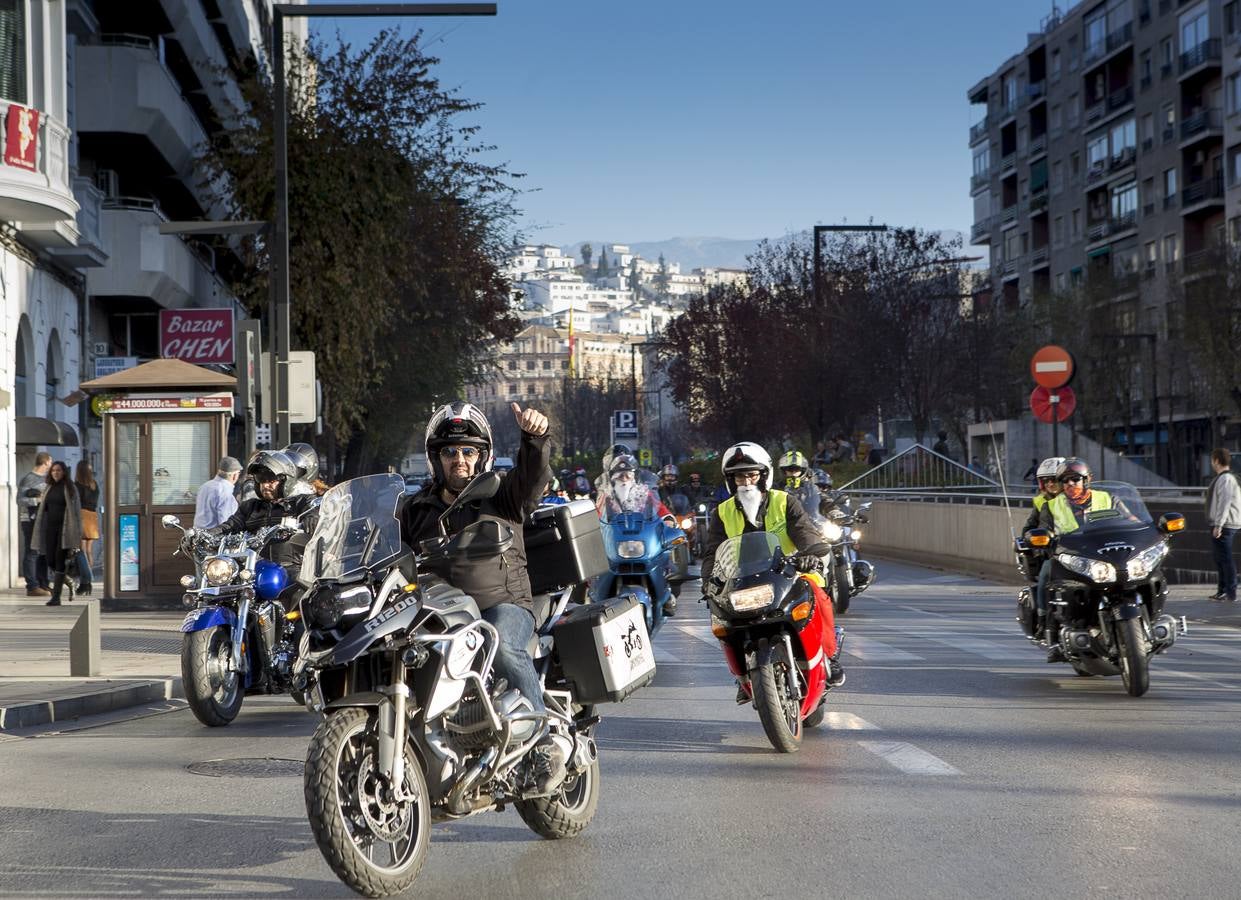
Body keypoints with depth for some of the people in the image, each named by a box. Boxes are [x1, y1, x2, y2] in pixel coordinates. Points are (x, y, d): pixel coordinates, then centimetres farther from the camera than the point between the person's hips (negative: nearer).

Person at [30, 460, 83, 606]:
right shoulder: (49, 489, 13)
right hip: (50, 527, 5)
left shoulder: (70, 488, -1)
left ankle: (56, 597, -9)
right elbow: (43, 509, 15)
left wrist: (76, 533, -10)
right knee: (50, 560, 1)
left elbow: (76, 510, -4)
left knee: (60, 561, -9)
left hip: (64, 528, -5)